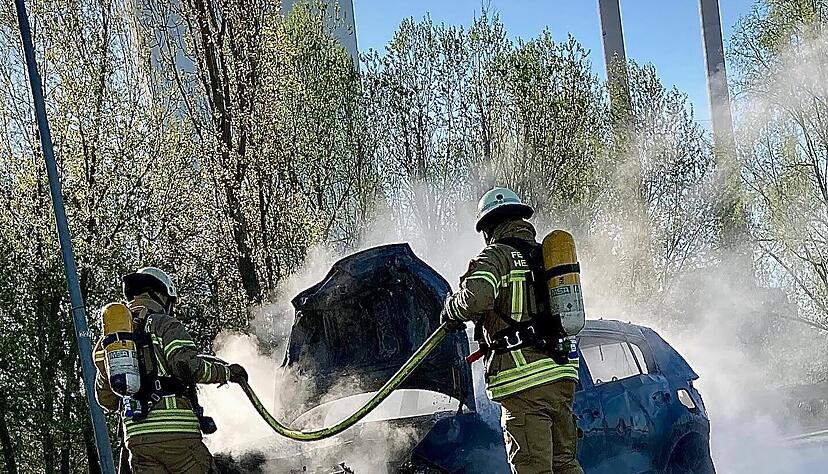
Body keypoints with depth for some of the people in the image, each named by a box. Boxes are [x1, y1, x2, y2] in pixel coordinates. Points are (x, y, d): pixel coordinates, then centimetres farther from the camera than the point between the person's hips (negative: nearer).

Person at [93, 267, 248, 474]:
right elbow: (188, 366, -14)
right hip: (176, 431, -5)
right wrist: (226, 372, 1)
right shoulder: (165, 325, 2)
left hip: (135, 436, 5)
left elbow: (106, 400, 21)